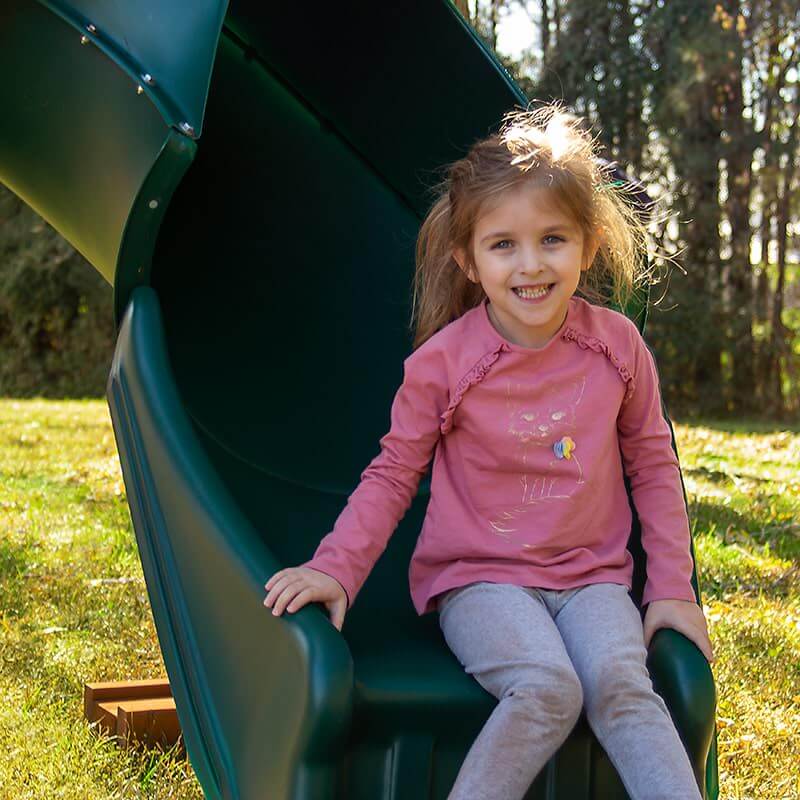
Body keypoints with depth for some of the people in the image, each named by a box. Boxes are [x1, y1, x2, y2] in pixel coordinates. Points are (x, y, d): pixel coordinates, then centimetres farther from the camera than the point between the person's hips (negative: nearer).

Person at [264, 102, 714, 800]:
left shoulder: (616, 344, -1)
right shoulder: (442, 362, -9)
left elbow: (653, 463, 9)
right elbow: (394, 472, 2)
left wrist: (672, 586, 6)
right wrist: (334, 567, -10)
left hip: (590, 575, 2)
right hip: (478, 578, -2)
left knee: (620, 684, -26)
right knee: (547, 689, -29)